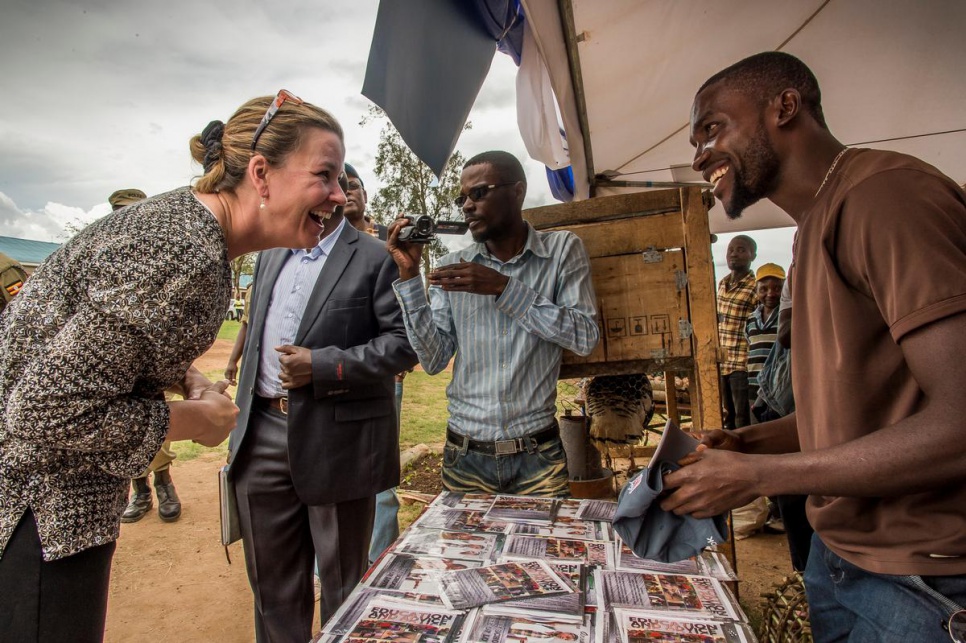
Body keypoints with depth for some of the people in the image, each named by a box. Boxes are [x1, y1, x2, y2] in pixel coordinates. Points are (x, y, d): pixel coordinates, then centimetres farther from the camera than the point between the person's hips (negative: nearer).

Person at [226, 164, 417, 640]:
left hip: (337, 441, -6)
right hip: (263, 435, 7)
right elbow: (255, 336, 20)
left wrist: (323, 366, -19)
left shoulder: (375, 259, -7)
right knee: (272, 583, 21)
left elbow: (404, 342, -13)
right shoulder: (271, 255, 15)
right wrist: (241, 426, 19)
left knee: (343, 583, 13)